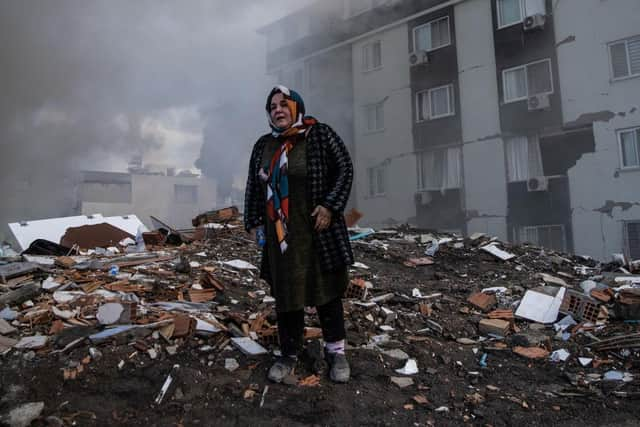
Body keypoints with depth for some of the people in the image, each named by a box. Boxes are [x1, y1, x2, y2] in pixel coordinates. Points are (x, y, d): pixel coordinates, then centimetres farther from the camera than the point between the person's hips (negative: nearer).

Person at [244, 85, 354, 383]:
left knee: (324, 289, 4)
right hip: (280, 234, 4)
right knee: (285, 292, 8)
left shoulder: (320, 135, -3)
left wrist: (330, 206, -13)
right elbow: (253, 186, 16)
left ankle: (335, 351, 20)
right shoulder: (263, 145, 11)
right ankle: (289, 354, 21)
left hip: (317, 230, -4)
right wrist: (253, 221, 9)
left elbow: (345, 170, -3)